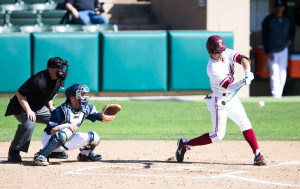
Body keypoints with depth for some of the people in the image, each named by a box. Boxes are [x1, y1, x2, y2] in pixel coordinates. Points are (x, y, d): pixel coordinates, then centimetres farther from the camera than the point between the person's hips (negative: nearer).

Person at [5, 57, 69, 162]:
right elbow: (19, 94, -26)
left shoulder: (57, 80, -4)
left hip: (39, 108, 9)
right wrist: (28, 111, -31)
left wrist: (51, 107, 2)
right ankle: (13, 152, -25)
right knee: (29, 123, -35)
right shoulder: (39, 81, -31)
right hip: (21, 107, -9)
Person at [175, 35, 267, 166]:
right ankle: (185, 143, 4)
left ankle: (258, 155, 1)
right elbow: (229, 87, -26)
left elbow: (243, 59, -15)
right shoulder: (213, 69, -25)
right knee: (218, 135, -8)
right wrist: (243, 82, -42)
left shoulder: (227, 53, -4)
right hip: (218, 100, -7)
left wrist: (247, 73, -33)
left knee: (245, 125, 1)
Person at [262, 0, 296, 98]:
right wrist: (268, 52, -18)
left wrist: (290, 39, 12)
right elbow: (265, 37, -12)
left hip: (283, 50, 5)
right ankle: (276, 96, -16)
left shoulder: (287, 20, 4)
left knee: (282, 73, 6)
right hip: (272, 52, -5)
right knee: (274, 73, -12)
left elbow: (293, 29, 27)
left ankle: (279, 94, 17)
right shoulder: (268, 20, -10)